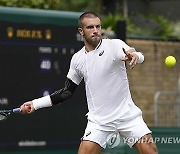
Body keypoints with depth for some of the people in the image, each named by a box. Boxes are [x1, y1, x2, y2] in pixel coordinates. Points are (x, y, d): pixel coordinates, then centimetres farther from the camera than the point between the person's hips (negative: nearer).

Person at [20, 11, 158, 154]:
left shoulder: (115, 45, -8)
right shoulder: (77, 59, 3)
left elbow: (139, 56, -28)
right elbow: (67, 92, 13)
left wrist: (135, 56, -54)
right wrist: (35, 104, 8)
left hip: (127, 114, -2)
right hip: (99, 119, 2)